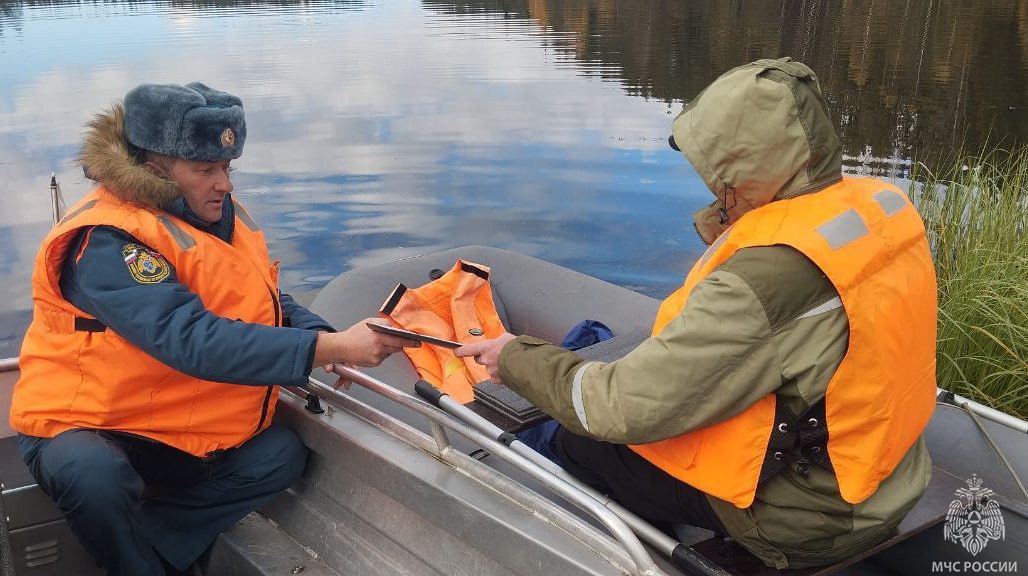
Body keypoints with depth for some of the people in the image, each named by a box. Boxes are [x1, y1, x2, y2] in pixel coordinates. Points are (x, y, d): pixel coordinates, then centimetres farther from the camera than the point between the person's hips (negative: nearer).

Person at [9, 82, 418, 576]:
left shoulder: (217, 213, 1)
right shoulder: (106, 241, -25)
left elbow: (270, 303, 6)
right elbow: (195, 341, -37)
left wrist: (329, 340, -16)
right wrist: (330, 348, -40)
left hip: (170, 429, 7)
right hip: (80, 428, -7)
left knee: (280, 455, -9)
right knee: (96, 479, -37)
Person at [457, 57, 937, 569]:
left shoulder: (765, 276, -34)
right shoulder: (881, 202, -6)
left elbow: (622, 408, -27)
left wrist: (516, 358, -13)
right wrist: (724, 225, 2)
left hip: (801, 521, -9)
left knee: (574, 445, 4)